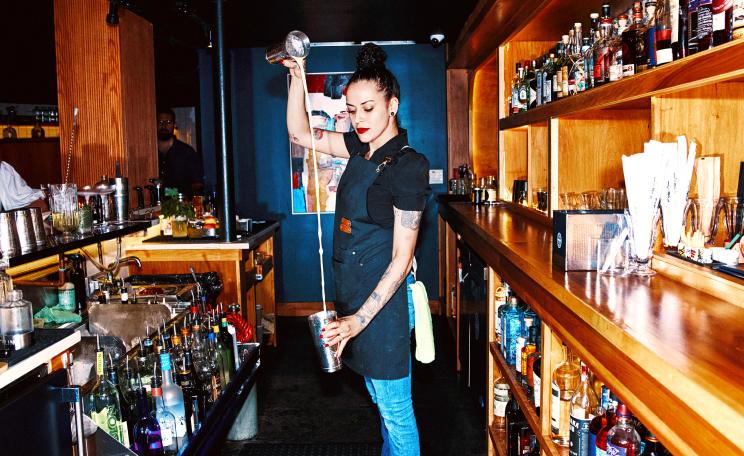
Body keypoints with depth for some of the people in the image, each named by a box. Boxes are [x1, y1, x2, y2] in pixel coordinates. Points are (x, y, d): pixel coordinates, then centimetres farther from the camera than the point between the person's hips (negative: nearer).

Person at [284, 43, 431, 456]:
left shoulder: (407, 165, -17)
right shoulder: (362, 148, 6)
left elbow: (401, 260, -20)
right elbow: (300, 134, 18)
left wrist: (359, 320, -25)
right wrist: (297, 78, 5)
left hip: (383, 297, -8)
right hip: (353, 290, 8)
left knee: (394, 408, 5)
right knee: (380, 398, 22)